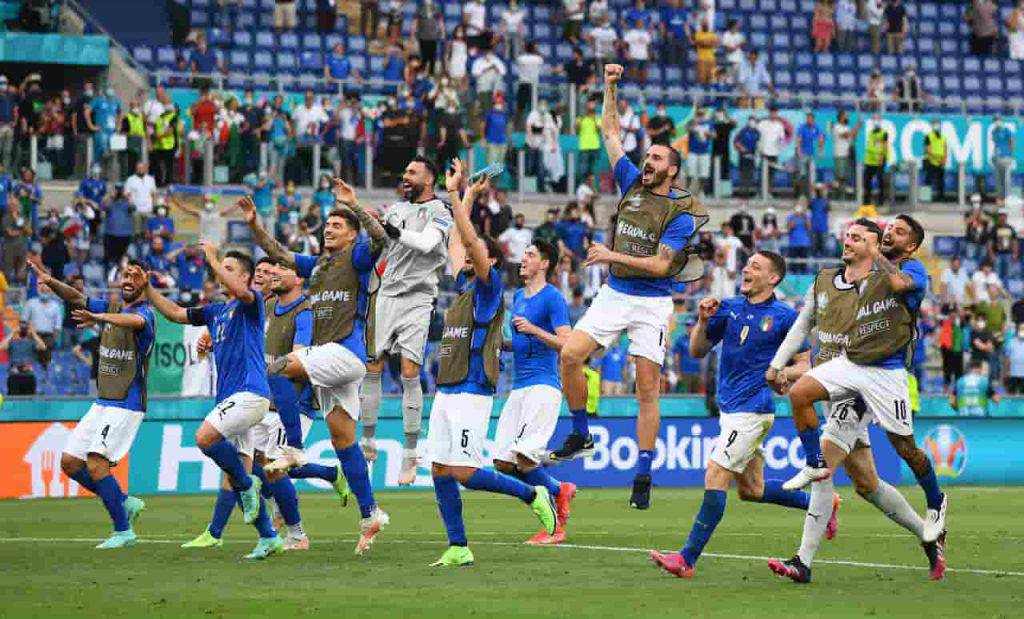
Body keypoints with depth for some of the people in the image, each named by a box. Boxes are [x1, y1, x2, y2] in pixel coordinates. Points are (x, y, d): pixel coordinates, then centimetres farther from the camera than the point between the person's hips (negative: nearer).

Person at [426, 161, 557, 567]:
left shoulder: (489, 287, -4)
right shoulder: (464, 287, 17)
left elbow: (473, 244, -18)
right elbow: (456, 243, 28)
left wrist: (462, 201, -19)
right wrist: (453, 194, 30)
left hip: (471, 394, -8)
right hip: (446, 393, 8)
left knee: (463, 472, -13)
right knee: (440, 472, 2)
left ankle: (534, 495, 3)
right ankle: (458, 548, 6)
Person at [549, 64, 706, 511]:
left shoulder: (680, 213, -5)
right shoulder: (632, 184, 9)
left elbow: (660, 264, -14)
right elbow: (610, 131, 14)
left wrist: (613, 256, -17)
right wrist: (610, 89, 6)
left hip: (651, 302, -5)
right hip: (613, 294, 5)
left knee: (647, 390, -4)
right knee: (570, 356, -13)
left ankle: (643, 477, 0)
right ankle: (581, 435, 6)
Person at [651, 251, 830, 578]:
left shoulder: (784, 316, -6)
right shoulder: (729, 307, 9)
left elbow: (804, 364, -1)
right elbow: (697, 351, 10)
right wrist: (703, 320, -7)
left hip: (753, 409, -8)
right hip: (730, 408, 8)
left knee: (715, 477, -14)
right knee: (751, 489, 15)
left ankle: (688, 559, -14)